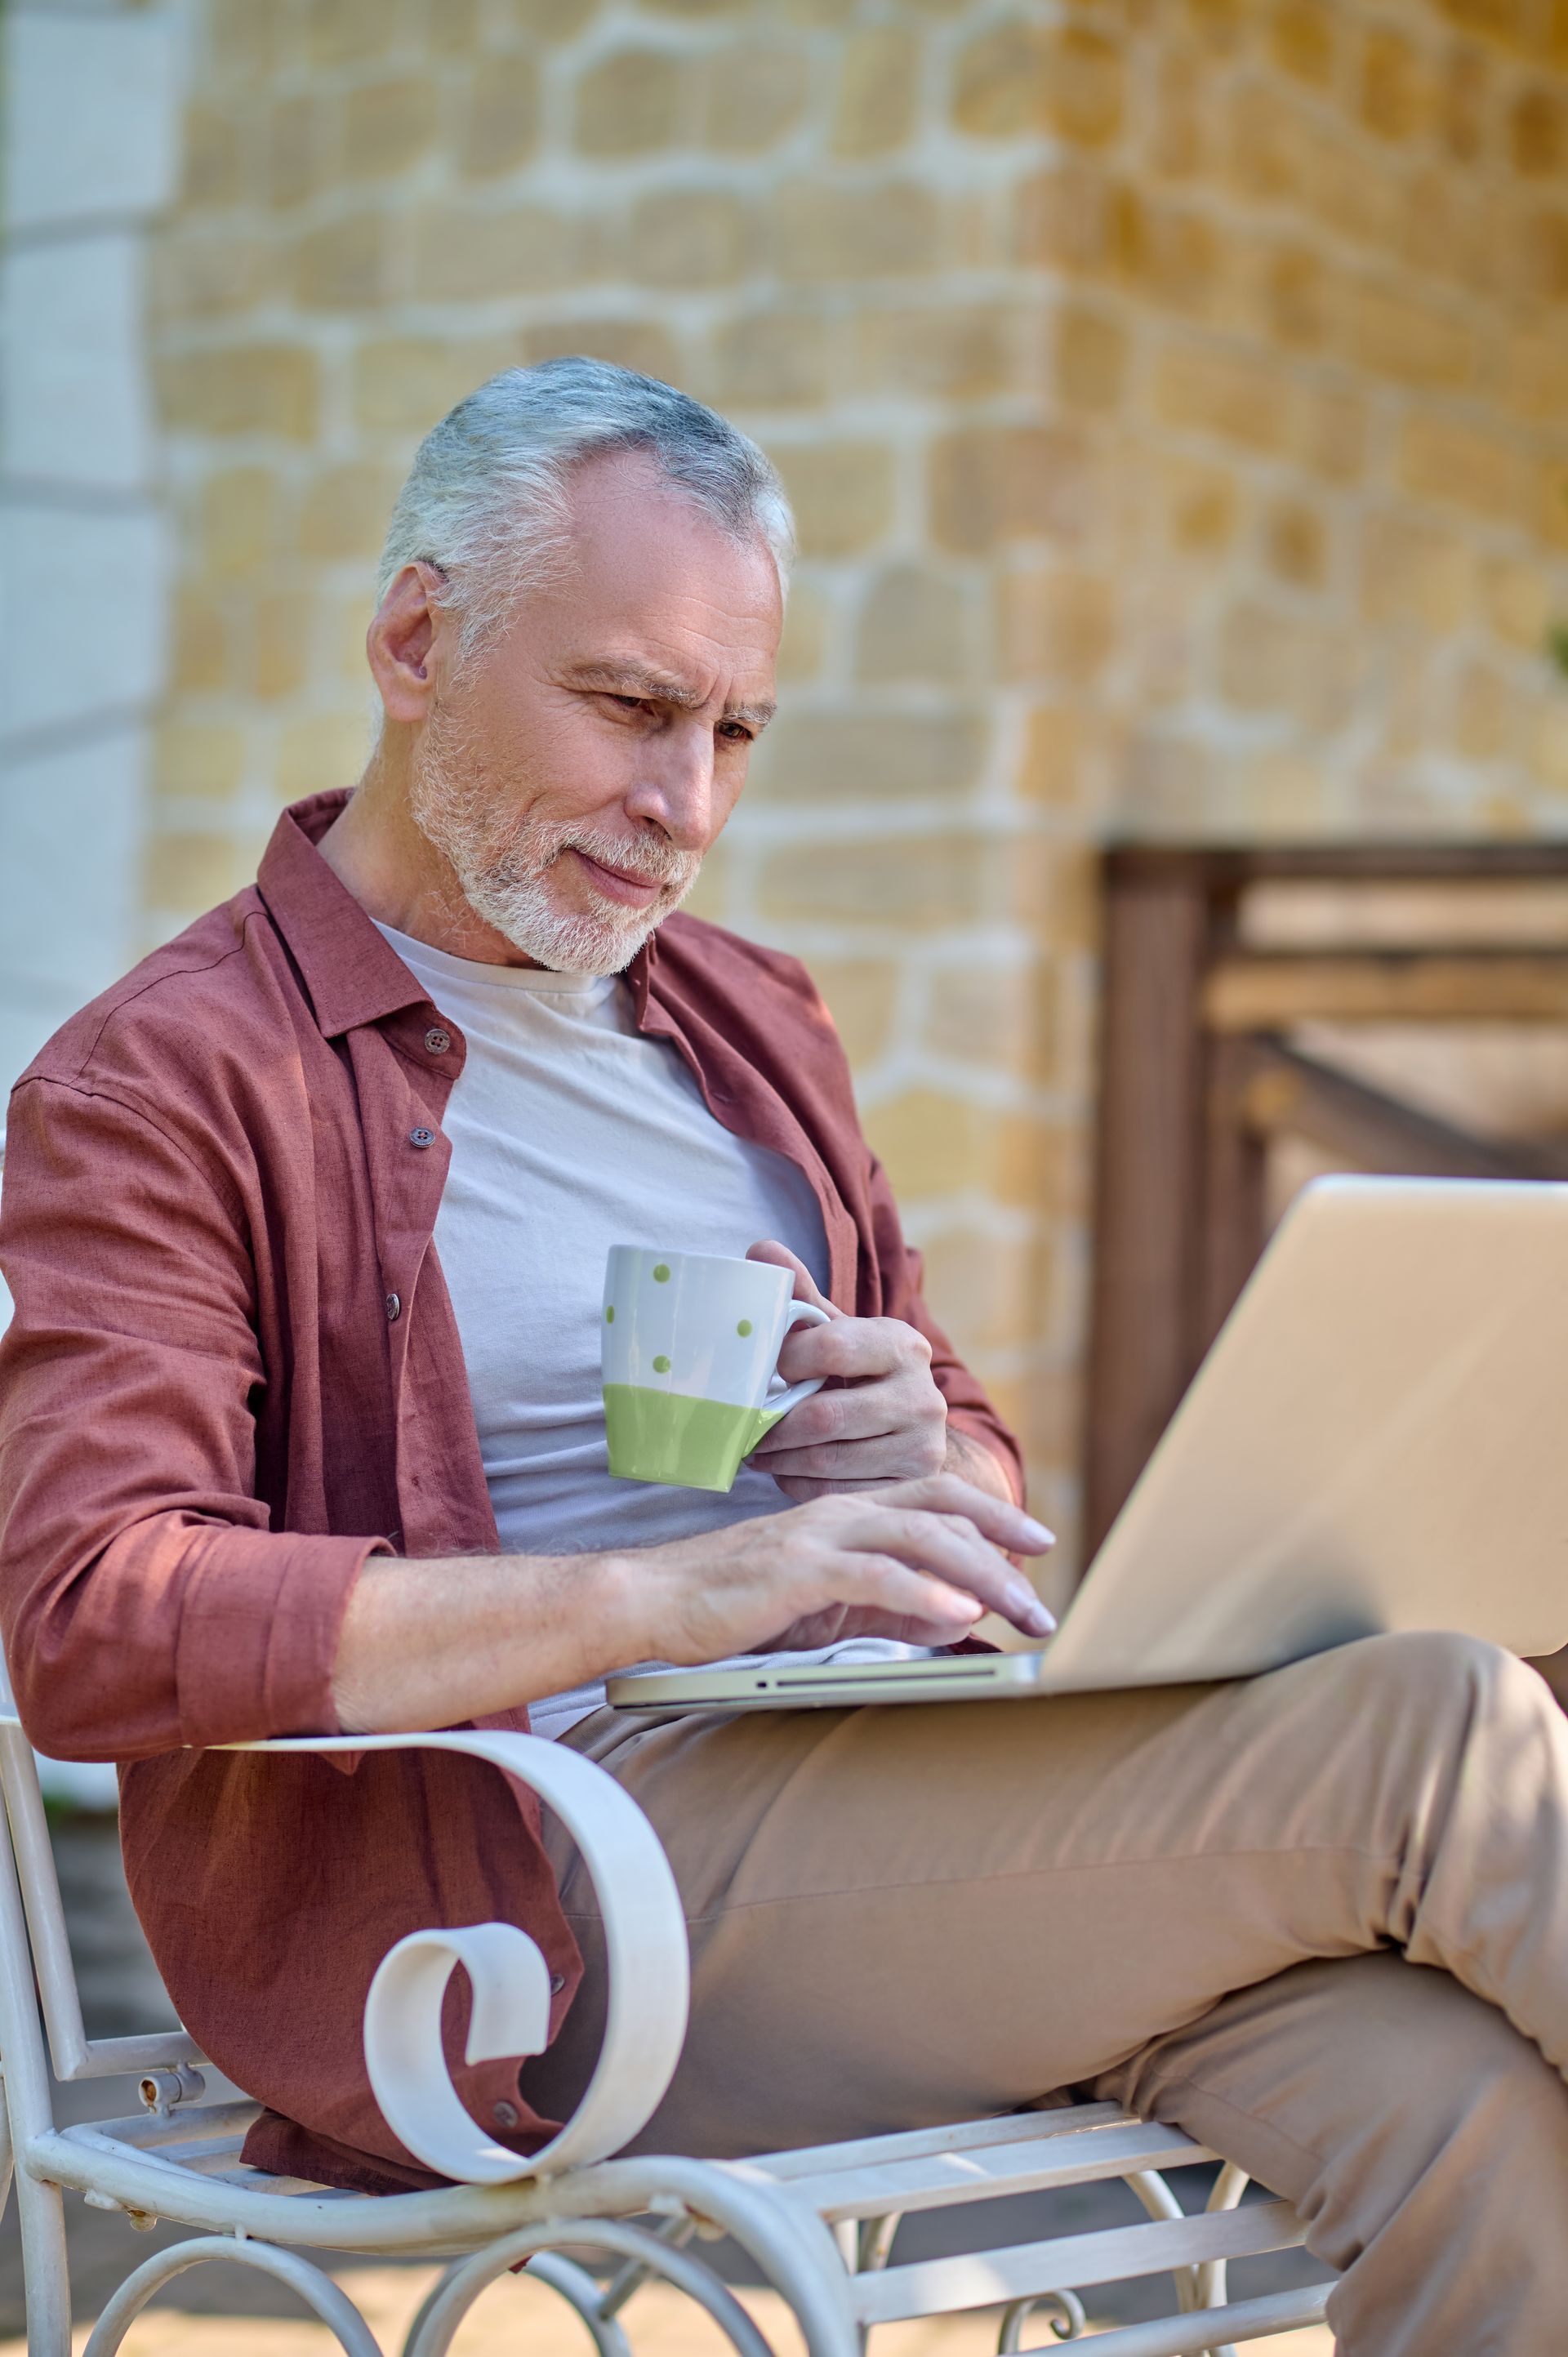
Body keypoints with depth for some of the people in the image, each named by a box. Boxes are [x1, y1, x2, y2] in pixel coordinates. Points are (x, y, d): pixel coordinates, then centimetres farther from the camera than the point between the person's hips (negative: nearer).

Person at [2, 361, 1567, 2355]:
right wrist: (667, 1594, -24)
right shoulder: (164, 1085, 0)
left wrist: (928, 1470, 0)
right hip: (534, 1907, -7)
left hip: (874, 1799, 7)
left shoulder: (740, 1020, 23)